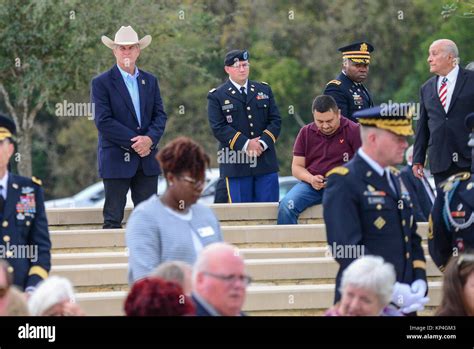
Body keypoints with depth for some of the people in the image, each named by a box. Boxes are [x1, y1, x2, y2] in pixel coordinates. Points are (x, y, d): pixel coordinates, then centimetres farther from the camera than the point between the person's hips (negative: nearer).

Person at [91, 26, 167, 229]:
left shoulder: (150, 81, 14)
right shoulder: (101, 83, -2)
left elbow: (160, 115, 8)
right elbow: (103, 121, -11)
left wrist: (150, 139, -12)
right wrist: (134, 142, -15)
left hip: (147, 159, 4)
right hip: (116, 160, -4)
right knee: (113, 219, -2)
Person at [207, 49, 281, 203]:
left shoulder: (264, 90, 15)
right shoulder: (217, 96, 4)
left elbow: (275, 121, 8)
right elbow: (219, 128, -7)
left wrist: (263, 143, -9)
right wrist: (245, 144, -16)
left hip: (266, 162, 3)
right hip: (236, 164, -3)